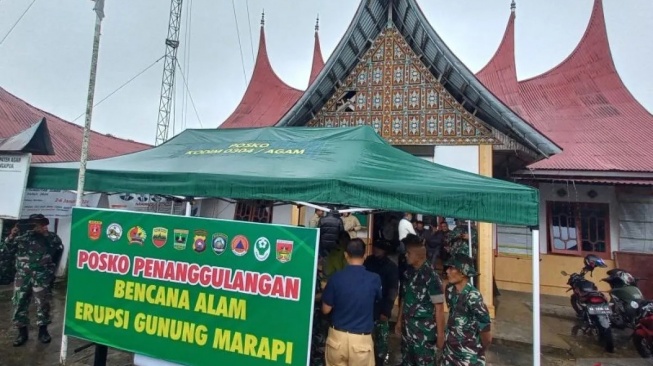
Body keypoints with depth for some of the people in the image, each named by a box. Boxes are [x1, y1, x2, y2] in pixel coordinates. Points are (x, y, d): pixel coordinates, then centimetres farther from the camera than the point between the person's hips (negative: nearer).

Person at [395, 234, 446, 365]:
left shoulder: (431, 277, -17)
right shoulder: (409, 273, 2)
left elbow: (439, 307, -16)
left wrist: (440, 334, -15)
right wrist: (399, 321, 15)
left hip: (425, 329, -6)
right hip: (408, 327, 6)